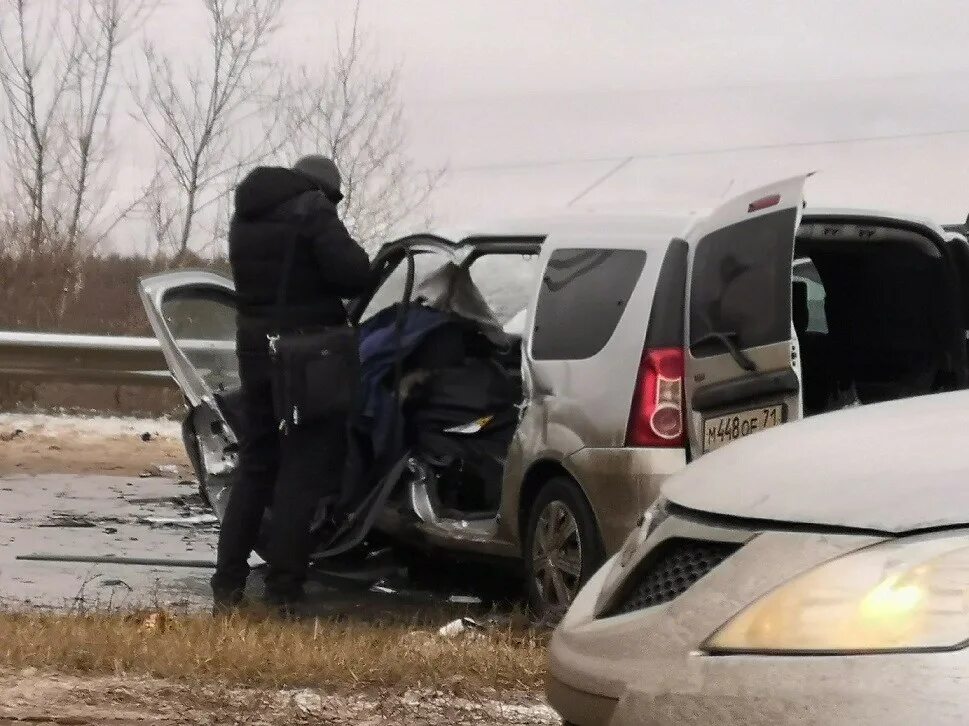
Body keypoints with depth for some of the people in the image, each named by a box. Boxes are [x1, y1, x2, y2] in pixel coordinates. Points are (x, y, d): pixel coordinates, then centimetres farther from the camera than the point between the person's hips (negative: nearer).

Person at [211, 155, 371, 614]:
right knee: (302, 474, -4)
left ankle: (227, 589, 10)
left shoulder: (246, 218, 15)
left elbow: (258, 282, 16)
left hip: (256, 348, 7)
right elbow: (352, 274, -17)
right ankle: (282, 597, -7)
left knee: (254, 471, 14)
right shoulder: (311, 211, -10)